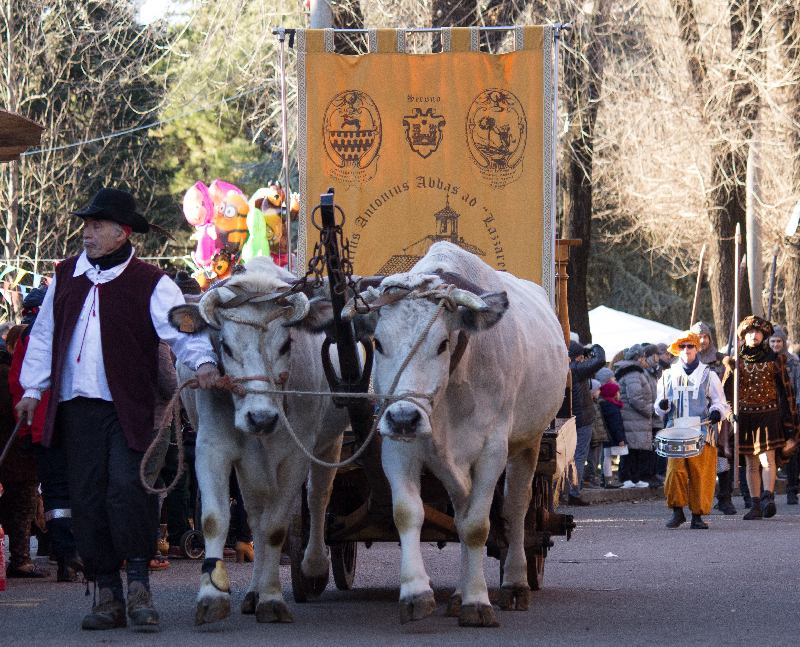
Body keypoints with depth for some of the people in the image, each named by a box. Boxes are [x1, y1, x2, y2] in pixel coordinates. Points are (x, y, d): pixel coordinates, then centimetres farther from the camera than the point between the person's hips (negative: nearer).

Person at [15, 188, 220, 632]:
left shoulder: (150, 284, 0)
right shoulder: (66, 278, 16)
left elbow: (182, 327, -8)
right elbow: (44, 335, 23)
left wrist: (202, 361, -27)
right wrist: (33, 388, 18)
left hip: (129, 408, -4)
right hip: (77, 406, 4)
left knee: (128, 487, -17)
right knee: (88, 498, 1)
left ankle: (138, 588, -8)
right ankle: (107, 595, 6)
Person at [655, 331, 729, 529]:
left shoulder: (708, 375, 8)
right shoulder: (669, 376, 14)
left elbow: (720, 402, 7)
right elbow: (660, 407, 19)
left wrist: (717, 411, -16)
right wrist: (663, 406, -5)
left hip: (702, 433, -1)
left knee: (701, 475, -4)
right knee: (675, 471, -14)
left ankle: (698, 516, 5)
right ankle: (677, 511, -2)